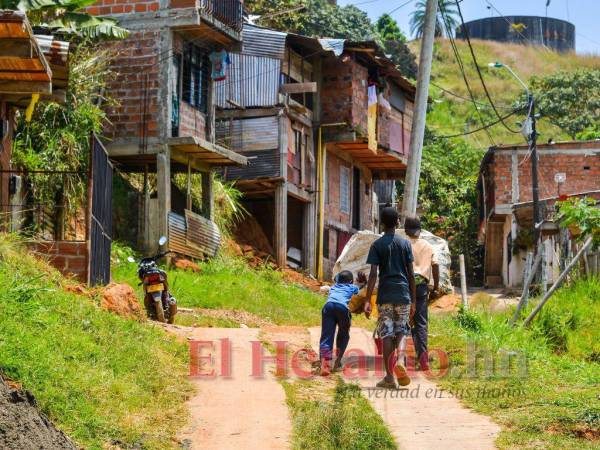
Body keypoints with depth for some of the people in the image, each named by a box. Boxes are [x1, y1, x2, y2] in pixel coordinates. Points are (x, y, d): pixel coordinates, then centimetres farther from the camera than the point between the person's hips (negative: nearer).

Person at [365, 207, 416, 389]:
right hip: (403, 295, 1)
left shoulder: (377, 245, 0)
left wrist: (367, 301, -7)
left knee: (386, 334, 2)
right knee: (401, 330, 14)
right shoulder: (405, 243, 5)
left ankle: (389, 377, 0)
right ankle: (398, 354, -18)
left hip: (385, 296, -1)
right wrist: (413, 301, 9)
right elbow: (411, 274, 4)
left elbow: (373, 274, -8)